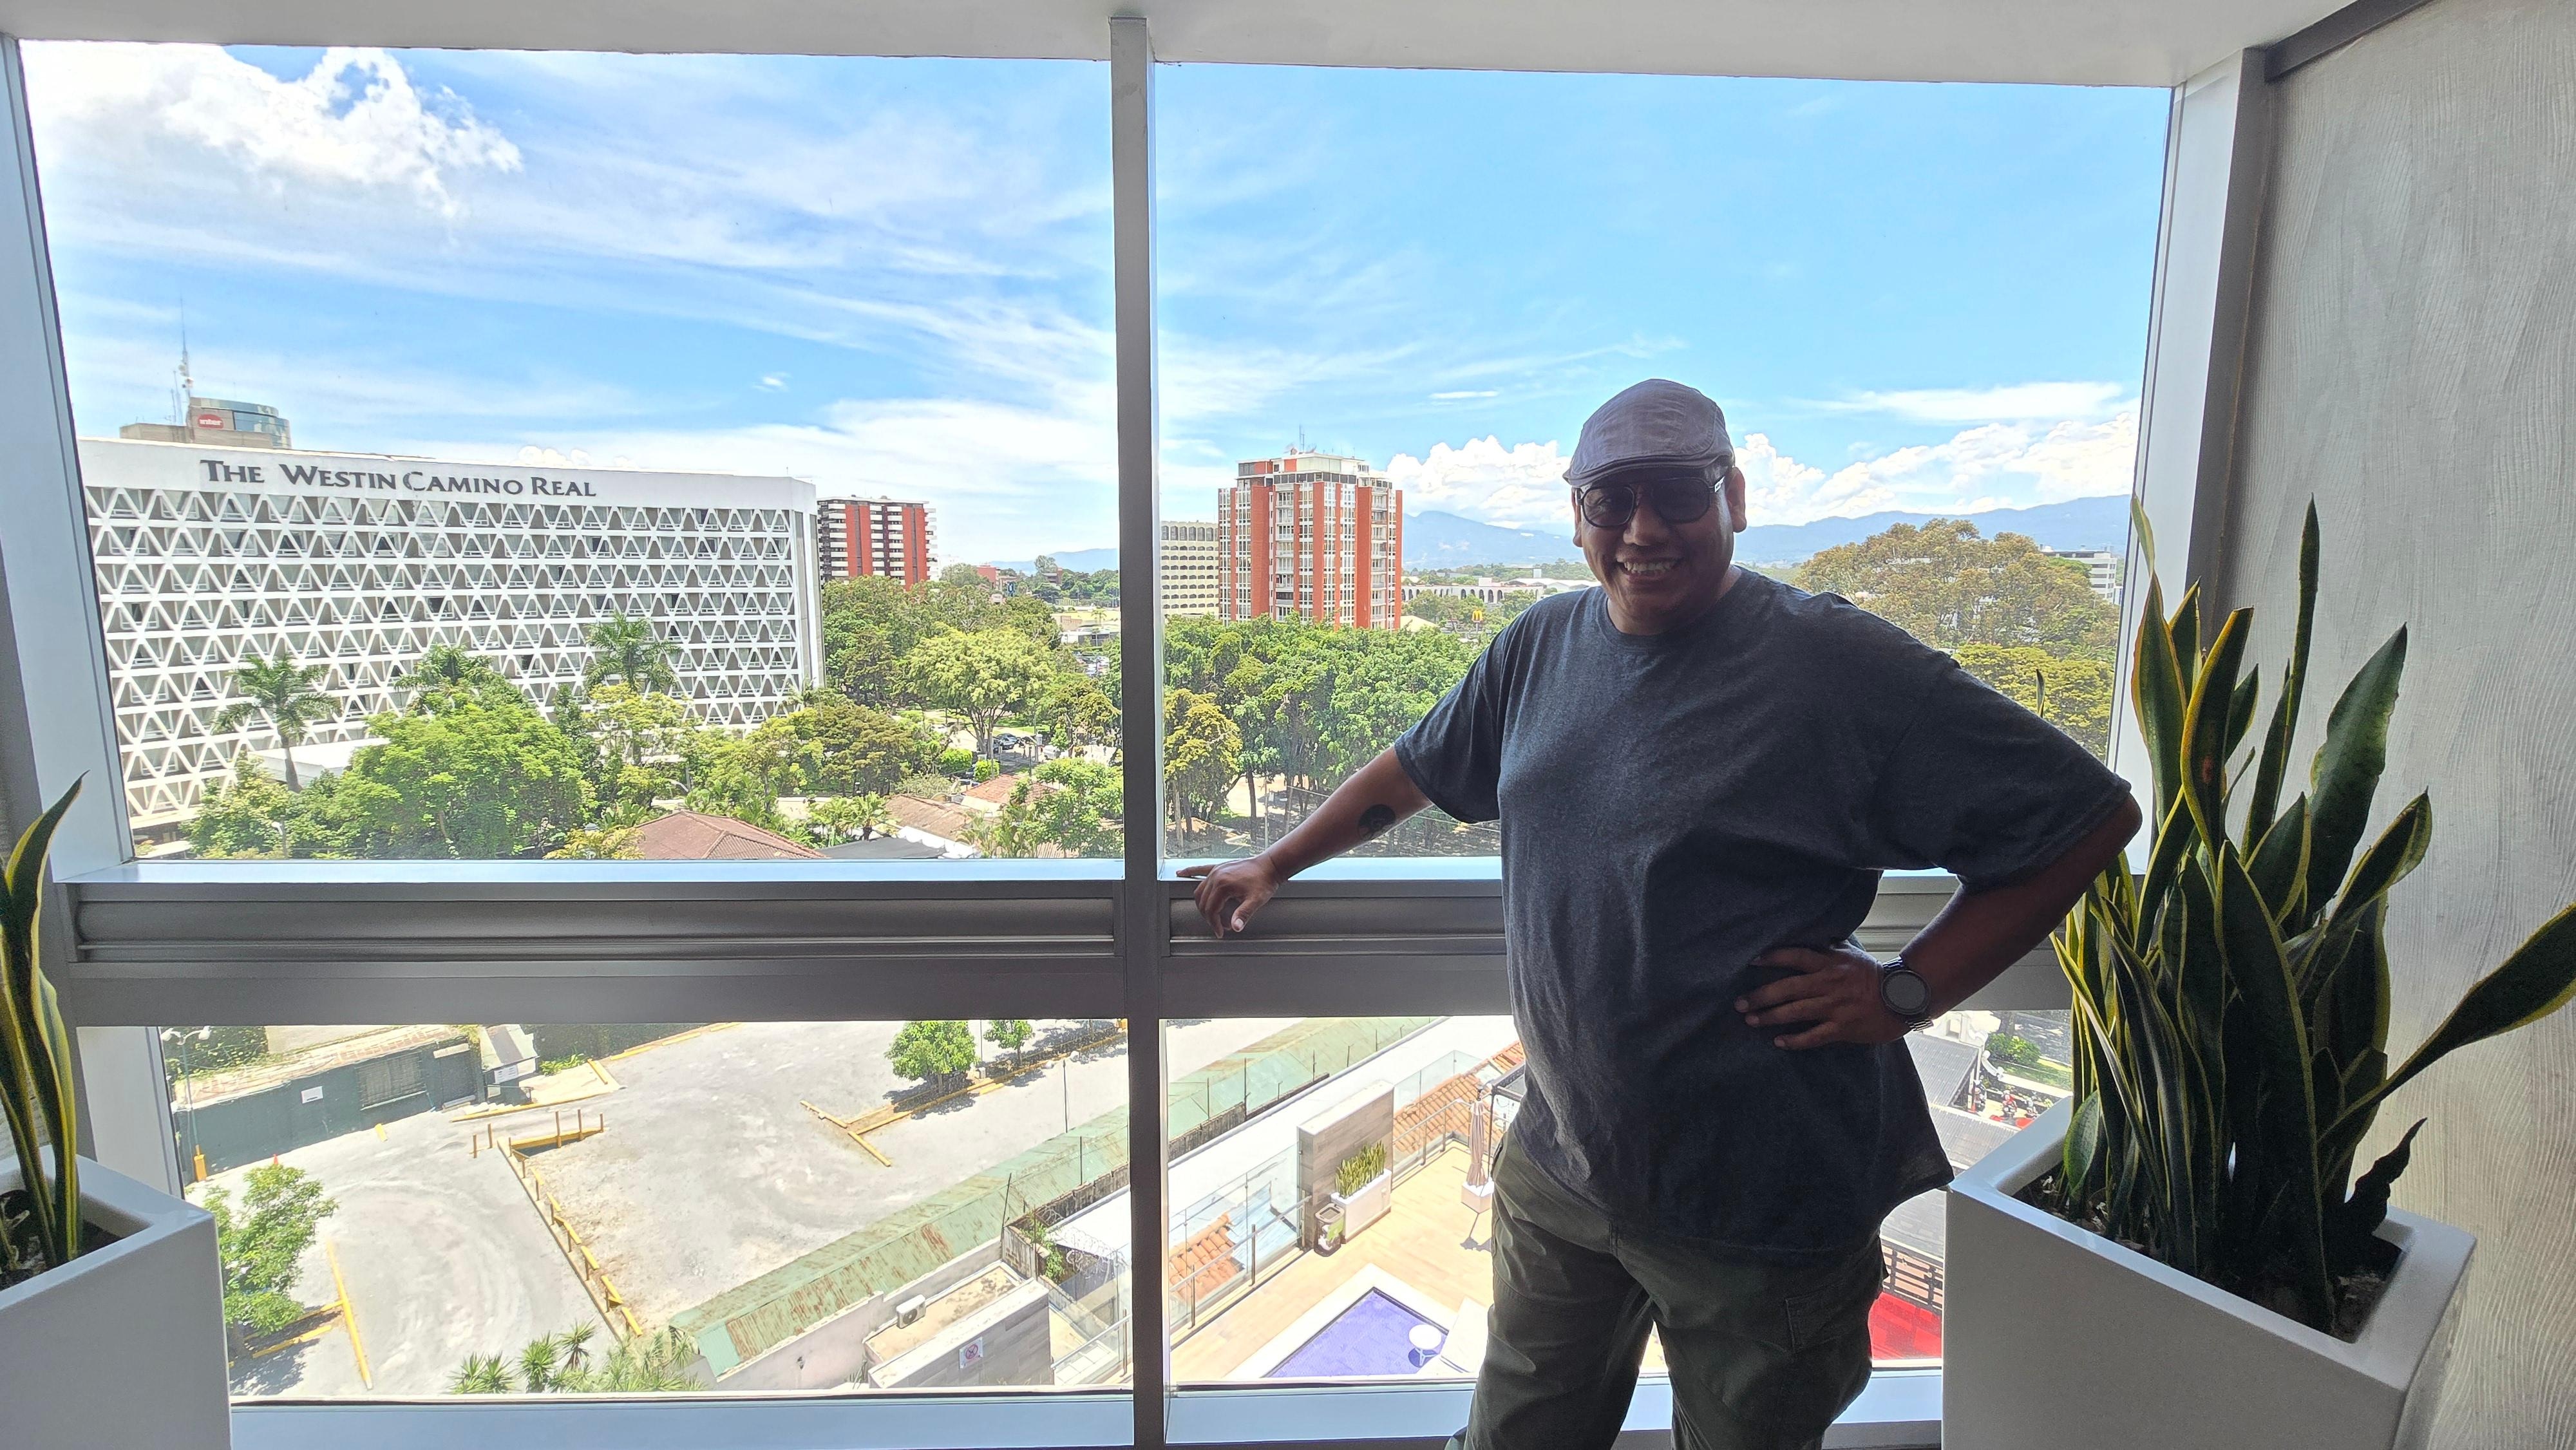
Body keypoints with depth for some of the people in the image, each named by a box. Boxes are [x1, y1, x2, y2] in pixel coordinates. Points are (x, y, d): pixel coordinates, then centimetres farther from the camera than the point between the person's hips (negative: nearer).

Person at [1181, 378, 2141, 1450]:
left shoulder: (1845, 669, -15)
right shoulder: (1541, 646, 1)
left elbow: (2092, 816, -9)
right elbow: (1417, 768, 14)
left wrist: (1905, 991, -15)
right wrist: (1275, 865, 19)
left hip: (1762, 1207, -4)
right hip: (1560, 1162, 5)